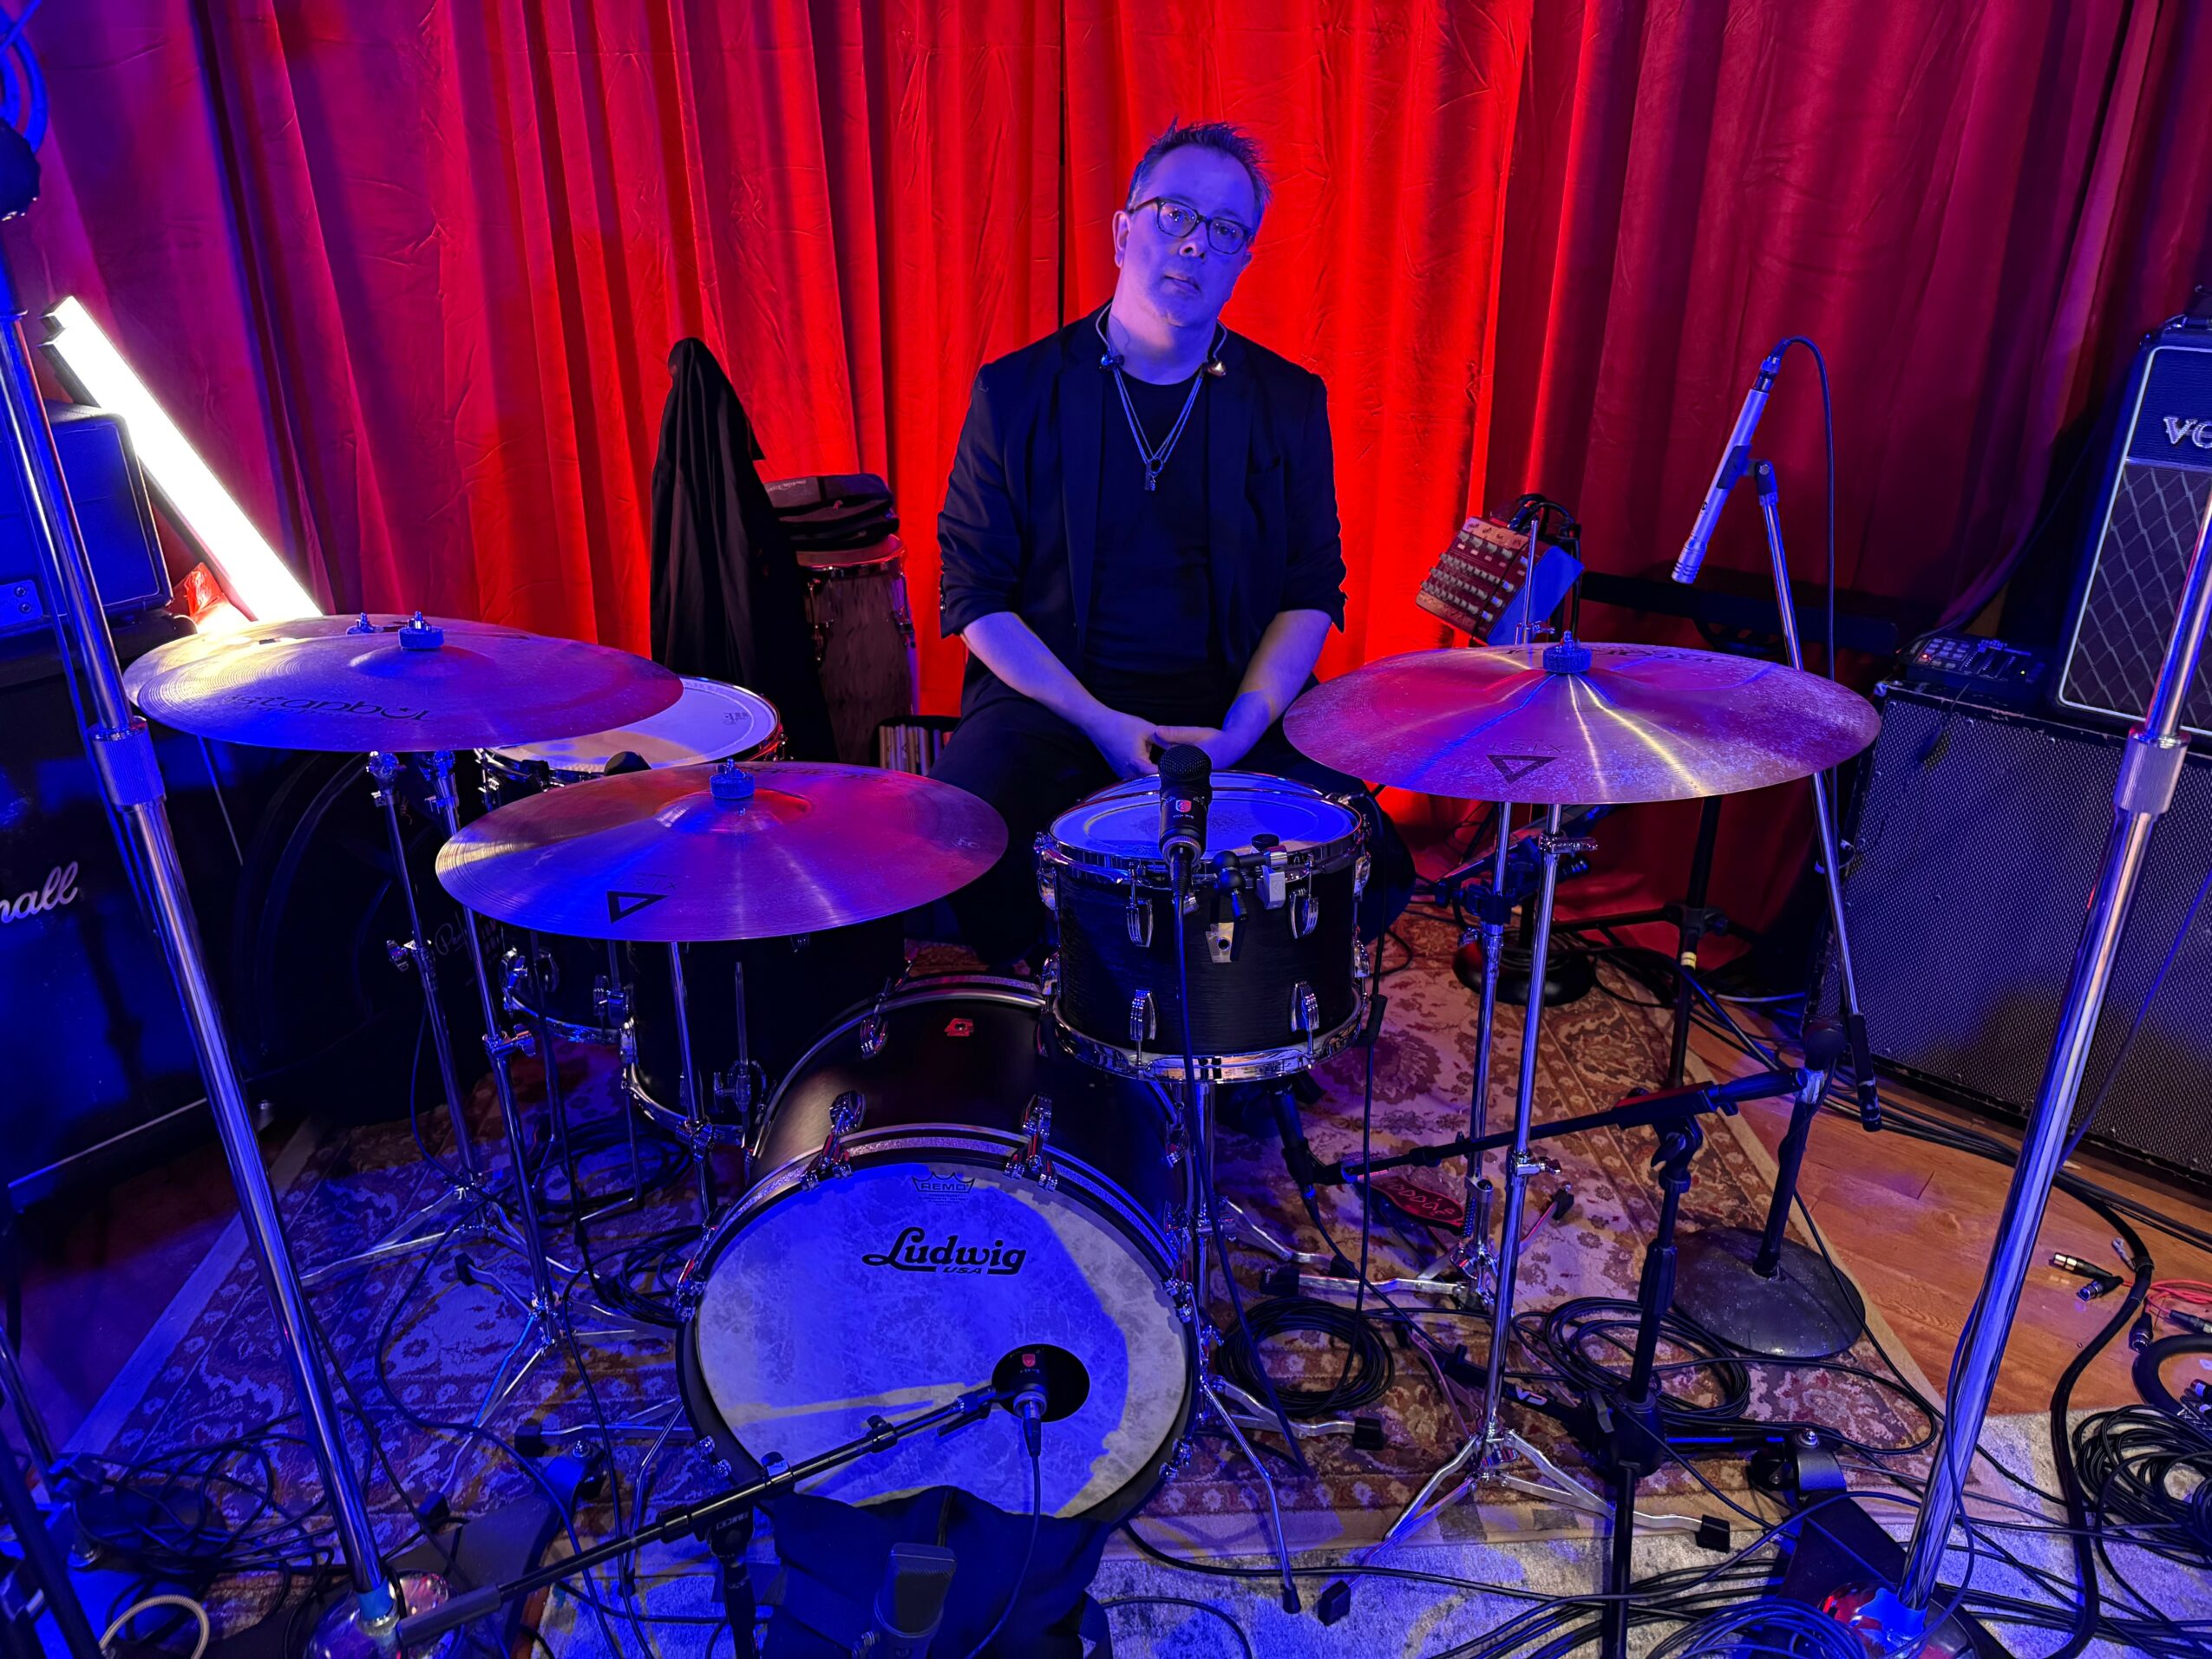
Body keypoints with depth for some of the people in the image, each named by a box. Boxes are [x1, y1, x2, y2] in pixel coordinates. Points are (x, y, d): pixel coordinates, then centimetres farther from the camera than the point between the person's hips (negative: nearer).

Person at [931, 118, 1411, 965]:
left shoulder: (1287, 402, 5)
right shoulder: (1017, 391, 0)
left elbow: (1311, 594, 6)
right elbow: (977, 597, -2)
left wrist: (1236, 734, -12)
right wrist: (1104, 725, -15)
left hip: (1235, 701, 2)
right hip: (1050, 695, -1)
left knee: (1367, 858, -22)